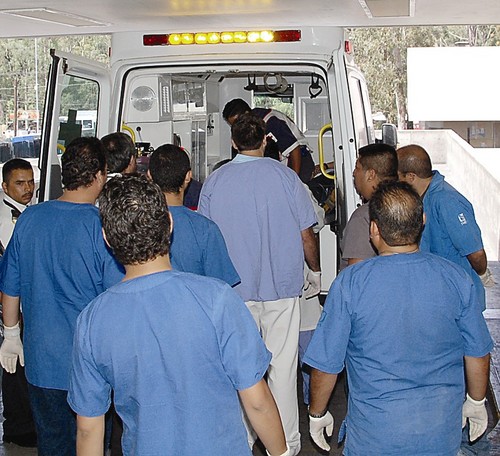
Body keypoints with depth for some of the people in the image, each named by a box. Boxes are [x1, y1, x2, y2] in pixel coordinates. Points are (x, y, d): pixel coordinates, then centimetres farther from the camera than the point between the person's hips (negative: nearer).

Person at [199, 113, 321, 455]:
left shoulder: (214, 181, 0)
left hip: (234, 289, 1)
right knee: (282, 366, 7)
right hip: (282, 286, -1)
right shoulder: (284, 176, -5)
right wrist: (315, 272, 14)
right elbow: (306, 235, -2)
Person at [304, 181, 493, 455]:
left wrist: (317, 414, 7)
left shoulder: (349, 283, -17)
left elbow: (326, 364, -10)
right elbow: (478, 354, 1)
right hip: (442, 432, 3)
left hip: (375, 434, -2)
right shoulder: (456, 278, -10)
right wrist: (476, 402, 19)